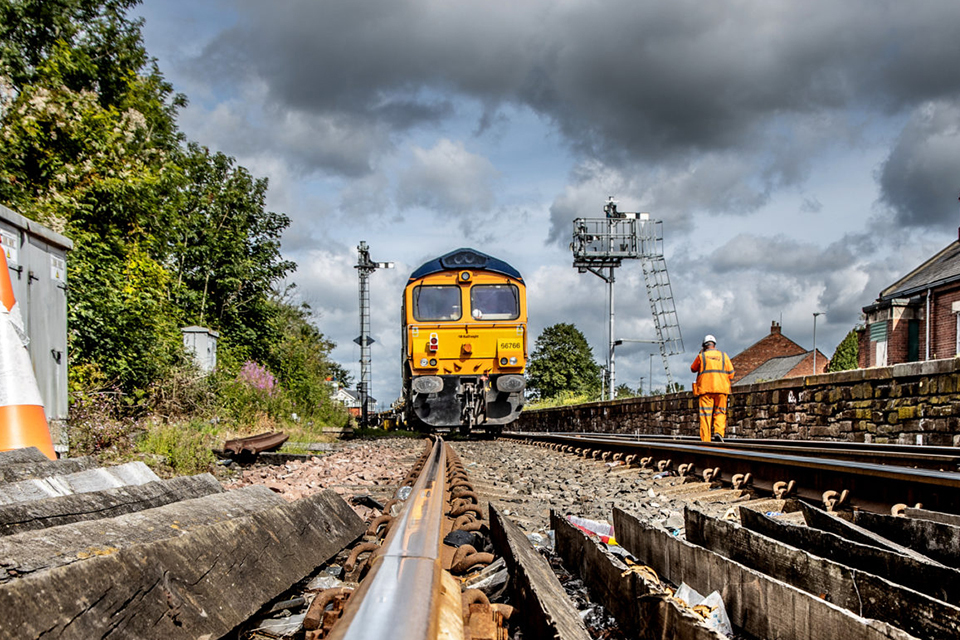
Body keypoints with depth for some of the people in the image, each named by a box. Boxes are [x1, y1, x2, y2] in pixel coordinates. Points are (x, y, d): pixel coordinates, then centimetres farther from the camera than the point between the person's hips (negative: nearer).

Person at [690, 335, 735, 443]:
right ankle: (719, 431, -13)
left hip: (705, 389, -1)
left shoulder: (701, 356, 5)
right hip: (721, 388, 1)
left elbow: (693, 369, 21)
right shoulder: (724, 355, 11)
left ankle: (705, 439, -6)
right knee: (720, 412, 11)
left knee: (705, 413, -1)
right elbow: (731, 374, 9)